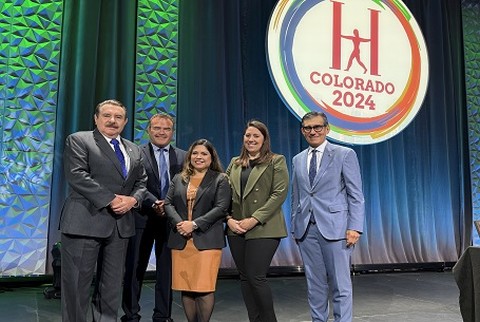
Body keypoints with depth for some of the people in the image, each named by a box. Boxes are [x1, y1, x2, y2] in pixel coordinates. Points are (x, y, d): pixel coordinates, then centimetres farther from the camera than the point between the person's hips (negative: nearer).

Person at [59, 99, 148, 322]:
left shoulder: (134, 150, 18)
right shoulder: (78, 140, 0)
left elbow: (142, 182, 17)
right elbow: (77, 175, -13)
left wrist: (133, 199, -6)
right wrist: (111, 199, -17)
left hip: (120, 224, 6)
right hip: (86, 221, -5)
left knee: (112, 286, 12)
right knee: (77, 284, 1)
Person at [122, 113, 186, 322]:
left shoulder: (183, 157, 9)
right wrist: (154, 204, -22)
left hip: (171, 219, 3)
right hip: (143, 218, -2)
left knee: (167, 269, 8)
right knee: (135, 268, 5)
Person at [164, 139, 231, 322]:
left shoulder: (220, 179, 5)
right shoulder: (178, 179, 17)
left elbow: (221, 208, -6)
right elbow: (168, 204, 9)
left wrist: (195, 224, -14)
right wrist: (178, 223, -10)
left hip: (206, 240, -4)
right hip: (181, 240, 4)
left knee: (204, 287, -7)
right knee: (185, 288, 7)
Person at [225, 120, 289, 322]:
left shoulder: (276, 161, 1)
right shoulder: (235, 163, 16)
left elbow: (280, 193, -9)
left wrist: (254, 219, -15)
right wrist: (229, 218, -5)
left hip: (263, 229, -5)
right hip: (236, 229, 5)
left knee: (256, 277, -8)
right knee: (245, 277, 9)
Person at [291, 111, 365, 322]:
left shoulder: (345, 154, 0)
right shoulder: (298, 160, 14)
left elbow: (356, 195, -3)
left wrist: (354, 227, -11)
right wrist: (295, 227, 10)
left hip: (334, 227, -4)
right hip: (307, 229, 4)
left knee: (340, 285, 0)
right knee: (315, 284, 10)